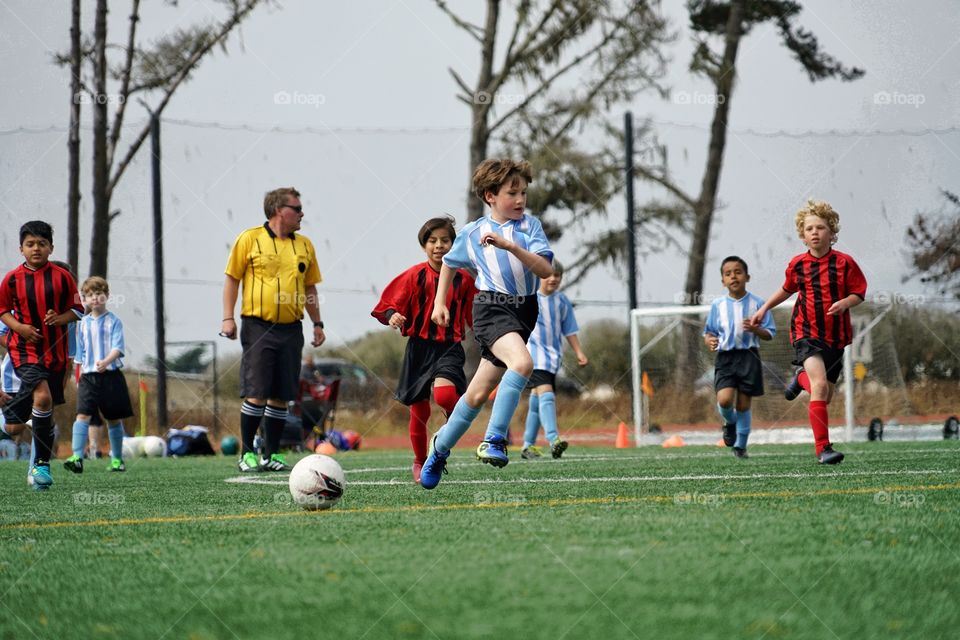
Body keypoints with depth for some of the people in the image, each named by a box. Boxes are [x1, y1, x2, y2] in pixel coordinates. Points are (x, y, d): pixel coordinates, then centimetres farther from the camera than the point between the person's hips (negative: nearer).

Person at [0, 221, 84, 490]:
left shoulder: (62, 277, 0)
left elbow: (77, 309, 7)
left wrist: (61, 318, -13)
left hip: (55, 349, 3)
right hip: (25, 349, -3)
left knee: (46, 407, 9)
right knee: (42, 397, -22)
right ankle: (43, 462, -14)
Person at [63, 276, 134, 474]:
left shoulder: (113, 321, -1)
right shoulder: (84, 323, 11)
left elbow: (118, 347, -13)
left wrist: (106, 362, -31)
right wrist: (79, 377, 15)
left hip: (111, 374, -2)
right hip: (88, 376, 2)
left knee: (114, 419, 8)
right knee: (82, 415, -14)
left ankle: (117, 459, 21)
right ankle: (77, 457, -25)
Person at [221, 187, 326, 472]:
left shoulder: (304, 245, 13)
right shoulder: (250, 239, -1)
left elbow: (309, 287, 21)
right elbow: (232, 278, 1)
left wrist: (317, 323, 17)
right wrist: (228, 317, -7)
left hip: (291, 329, 5)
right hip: (258, 327, -5)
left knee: (281, 395, 5)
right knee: (256, 393, -8)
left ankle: (272, 454, 12)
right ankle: (247, 454, 0)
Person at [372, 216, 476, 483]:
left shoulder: (463, 279, 2)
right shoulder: (414, 276, -2)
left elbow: (475, 316, 13)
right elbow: (388, 306, 0)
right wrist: (392, 316, -21)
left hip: (450, 347, -1)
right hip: (419, 348, 1)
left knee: (444, 394, -29)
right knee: (419, 410, 6)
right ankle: (420, 462, 28)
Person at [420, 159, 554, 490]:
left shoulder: (530, 225, 4)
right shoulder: (472, 233, 5)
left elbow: (546, 270, -9)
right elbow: (449, 263, 25)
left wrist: (510, 246, -20)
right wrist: (439, 302, 18)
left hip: (524, 310, 3)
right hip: (491, 306, -3)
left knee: (479, 392, 7)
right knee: (522, 363, -31)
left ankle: (441, 446, 27)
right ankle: (494, 440, -25)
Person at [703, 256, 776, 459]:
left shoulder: (757, 303, 1)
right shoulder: (717, 305, 6)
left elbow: (769, 334, 3)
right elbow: (708, 331, 14)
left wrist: (755, 329, -17)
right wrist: (709, 340, -9)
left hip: (748, 356, -1)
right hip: (725, 357, 1)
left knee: (743, 404, 2)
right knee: (724, 399, -18)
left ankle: (740, 445, 18)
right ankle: (730, 423, 16)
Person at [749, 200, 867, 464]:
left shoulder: (844, 262, -5)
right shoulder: (797, 264, 0)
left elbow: (858, 293, 1)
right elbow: (787, 289, 20)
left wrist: (844, 303, -19)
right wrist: (764, 309, 20)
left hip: (836, 335, 2)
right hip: (807, 333, -2)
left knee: (825, 393, 11)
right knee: (820, 385, -23)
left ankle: (802, 379, 47)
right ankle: (823, 449, -21)